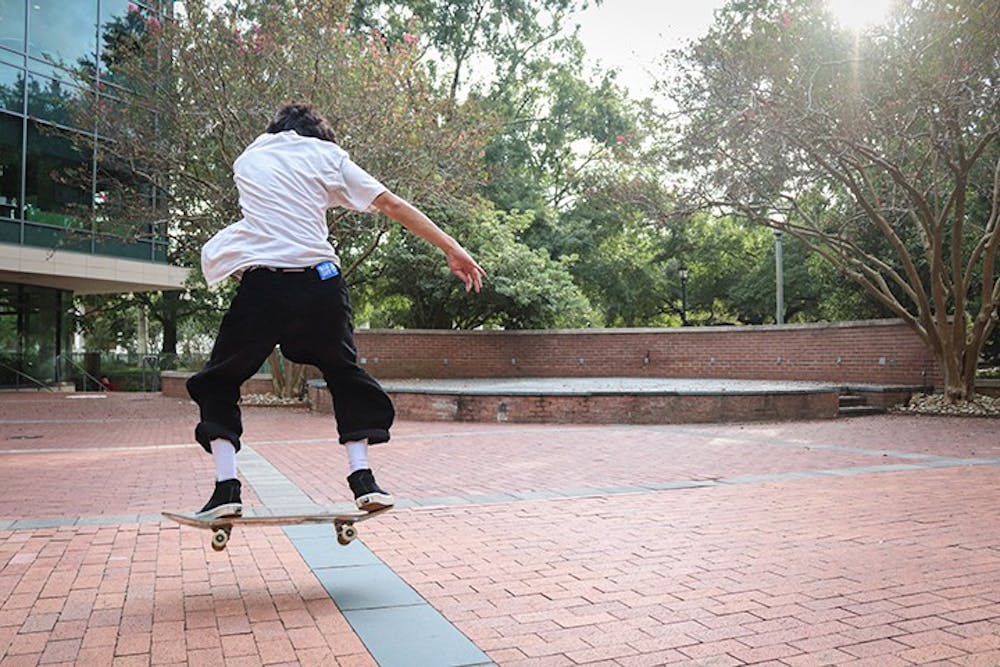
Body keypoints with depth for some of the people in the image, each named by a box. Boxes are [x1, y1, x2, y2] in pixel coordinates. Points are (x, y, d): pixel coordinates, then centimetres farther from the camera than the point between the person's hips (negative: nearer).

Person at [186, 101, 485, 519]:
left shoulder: (247, 159, 24)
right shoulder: (327, 154, 16)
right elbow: (393, 205, 10)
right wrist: (452, 249, 10)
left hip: (262, 284, 0)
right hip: (319, 279, 0)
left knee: (219, 383, 17)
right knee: (345, 374, 21)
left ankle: (226, 487, 6)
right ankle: (362, 479, 14)